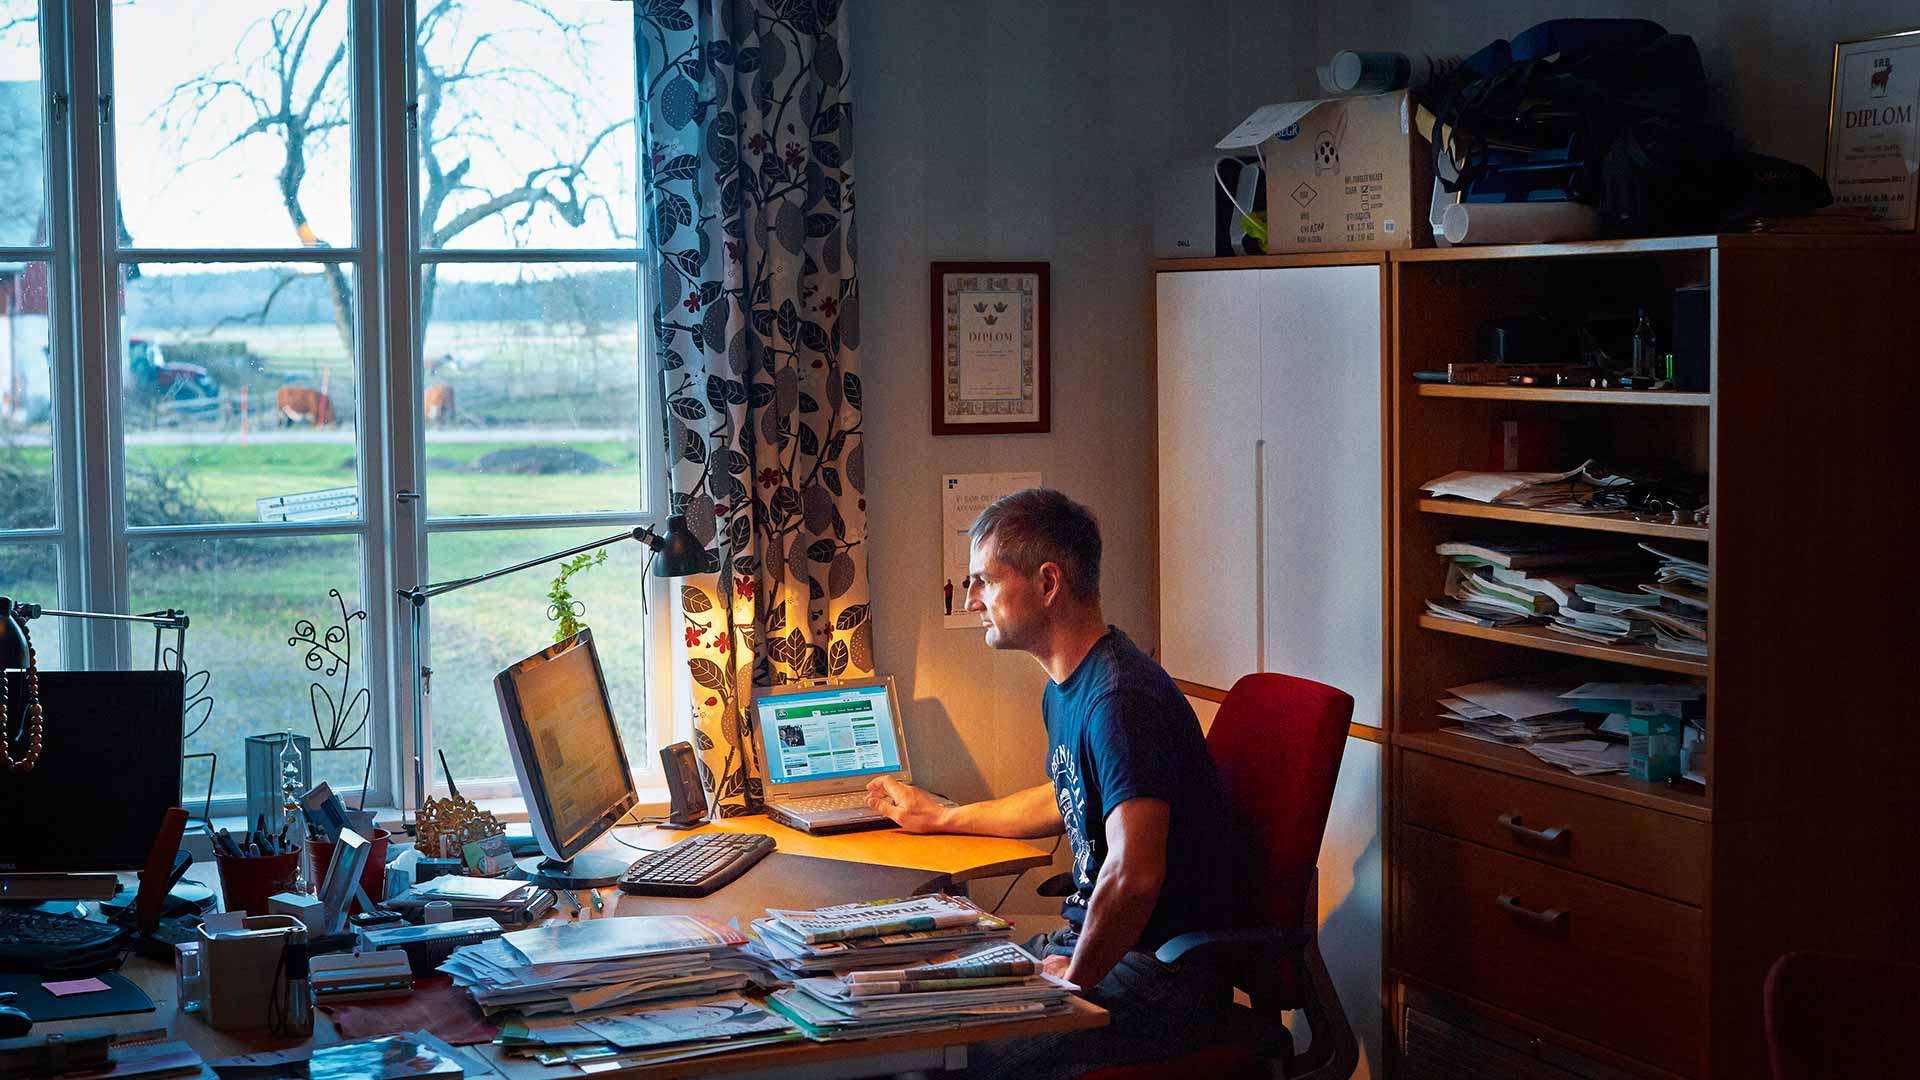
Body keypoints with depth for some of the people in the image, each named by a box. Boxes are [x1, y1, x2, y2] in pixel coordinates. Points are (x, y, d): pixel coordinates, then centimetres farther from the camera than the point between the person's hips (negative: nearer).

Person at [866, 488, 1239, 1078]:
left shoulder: (1121, 698, -22)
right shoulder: (1066, 688, 12)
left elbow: (1132, 877, -31)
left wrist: (1072, 981, -17)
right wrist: (942, 817, 38)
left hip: (1165, 978, -10)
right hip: (1090, 940, 10)